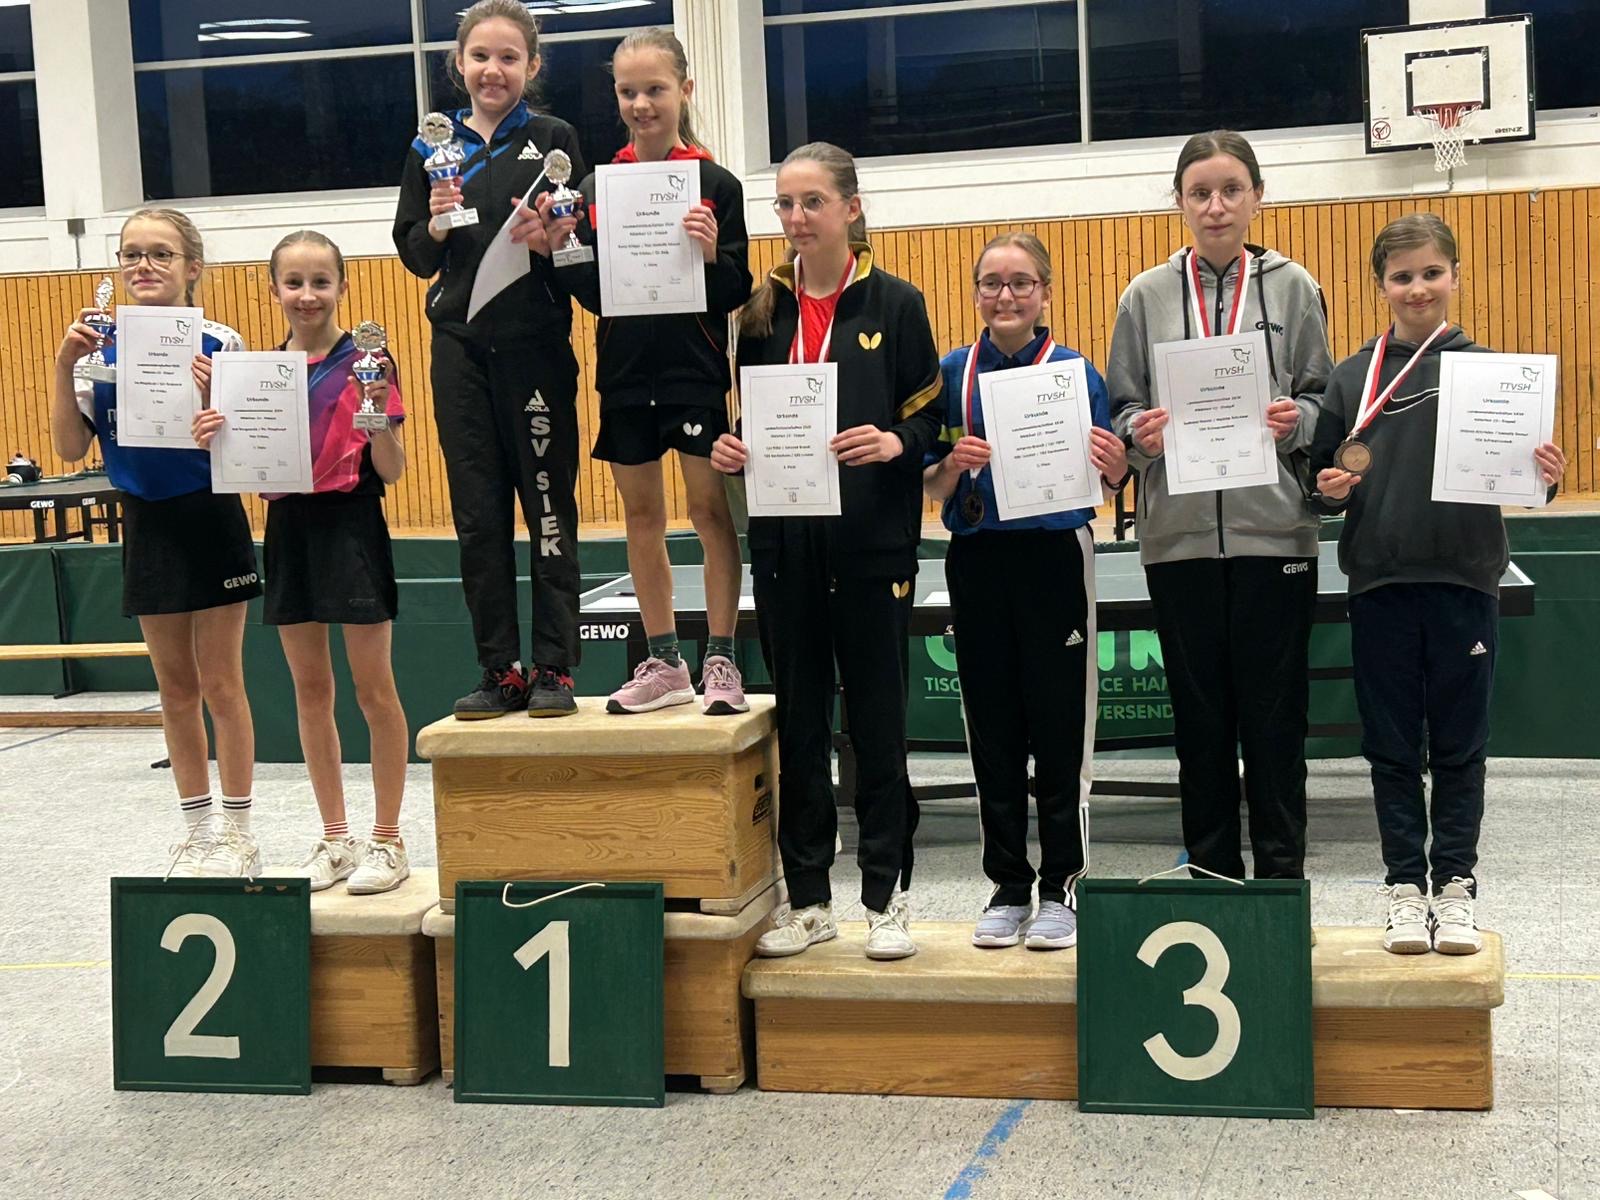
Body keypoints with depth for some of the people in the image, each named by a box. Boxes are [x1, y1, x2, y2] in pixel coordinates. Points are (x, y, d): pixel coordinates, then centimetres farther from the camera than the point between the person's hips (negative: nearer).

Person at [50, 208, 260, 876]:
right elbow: (71, 447, -1)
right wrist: (65, 366, -13)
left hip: (210, 520, -3)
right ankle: (197, 828, 22)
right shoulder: (104, 347, 2)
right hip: (145, 526, 4)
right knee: (176, 688, 12)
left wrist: (208, 398, -27)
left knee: (221, 683, 2)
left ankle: (237, 831, 13)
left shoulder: (219, 345, -8)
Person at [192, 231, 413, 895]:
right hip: (287, 530, 5)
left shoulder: (364, 363, -6)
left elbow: (391, 470, -8)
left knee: (373, 690, 0)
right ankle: (334, 839, 20)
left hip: (351, 526, -5)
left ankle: (388, 840, 10)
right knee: (310, 690, 10)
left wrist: (379, 412, -24)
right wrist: (214, 438, -7)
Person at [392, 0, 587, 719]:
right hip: (460, 348, 3)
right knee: (478, 512, 5)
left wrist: (551, 237, -20)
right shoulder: (432, 147, 9)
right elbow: (415, 259, 10)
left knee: (549, 506, 1)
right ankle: (500, 671, 13)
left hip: (535, 343, -3)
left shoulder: (553, 140, 3)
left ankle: (553, 668, 7)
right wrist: (435, 225, -11)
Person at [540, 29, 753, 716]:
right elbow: (592, 294, 5)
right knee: (641, 513, 10)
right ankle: (663, 664, 20)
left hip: (696, 373, -4)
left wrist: (712, 255, -23)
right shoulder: (596, 189, 5)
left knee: (709, 509, -1)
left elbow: (735, 295, -4)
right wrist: (560, 249, -11)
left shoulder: (715, 184, -4)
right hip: (625, 374, 4)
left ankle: (720, 661, 9)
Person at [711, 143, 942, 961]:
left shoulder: (894, 304, -1)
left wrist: (895, 444, -20)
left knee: (877, 722, 3)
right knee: (797, 724, 8)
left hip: (872, 541, -3)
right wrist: (730, 449, -7)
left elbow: (928, 419, 0)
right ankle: (808, 899, 18)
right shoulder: (763, 309, 8)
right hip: (784, 540, 3)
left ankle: (885, 898, 14)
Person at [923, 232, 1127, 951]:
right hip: (976, 562, 2)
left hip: (1054, 559, -2)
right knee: (992, 728, 8)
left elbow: (1103, 482, 1)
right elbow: (930, 489, 7)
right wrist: (952, 466, -14)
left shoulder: (1076, 371, 0)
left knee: (1060, 726, 2)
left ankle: (1061, 889, 13)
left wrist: (1115, 470, -21)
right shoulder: (953, 373, 6)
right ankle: (1007, 886, 19)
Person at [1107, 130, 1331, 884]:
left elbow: (1324, 401, 7)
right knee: (1200, 716, 8)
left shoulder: (1292, 287, 6)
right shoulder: (1146, 296, 7)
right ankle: (1210, 875, 18)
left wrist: (1295, 422, -14)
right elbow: (1119, 411, 8)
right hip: (1180, 533, 1)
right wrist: (1141, 433, -13)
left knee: (1274, 715, 4)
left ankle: (1280, 877, 14)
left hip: (1274, 531, -1)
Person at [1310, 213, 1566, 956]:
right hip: (1380, 587, 1)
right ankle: (1405, 885, 17)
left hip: (1464, 583, -1)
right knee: (1393, 747, 7)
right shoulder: (1351, 378, 5)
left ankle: (1455, 883, 17)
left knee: (1458, 746, 7)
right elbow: (1326, 483, 8)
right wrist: (1331, 492, -13)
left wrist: (1545, 478, -16)